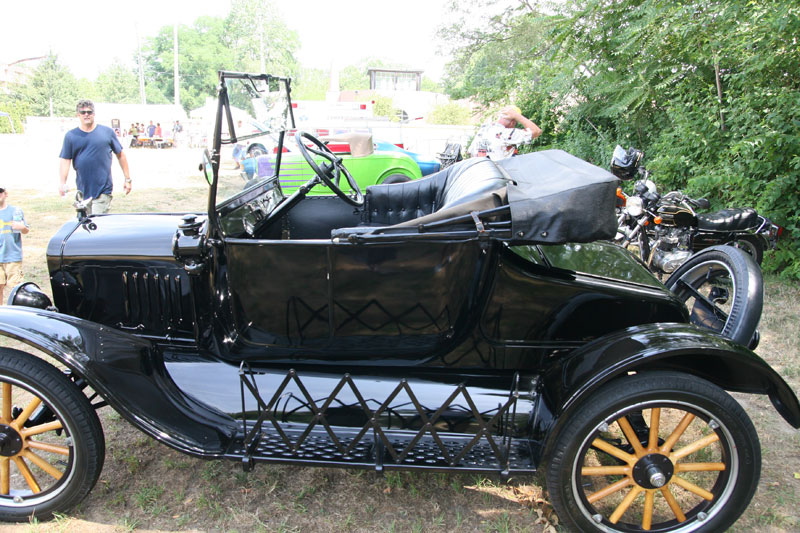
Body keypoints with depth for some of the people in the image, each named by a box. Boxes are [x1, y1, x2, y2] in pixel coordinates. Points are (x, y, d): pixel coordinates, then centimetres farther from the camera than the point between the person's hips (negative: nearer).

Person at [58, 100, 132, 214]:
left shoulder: (107, 132, 4)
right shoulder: (71, 136, 7)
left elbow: (121, 155, 10)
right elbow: (65, 161, 3)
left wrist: (127, 179, 9)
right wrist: (62, 183, -9)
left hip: (103, 189, -3)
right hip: (82, 191, 3)